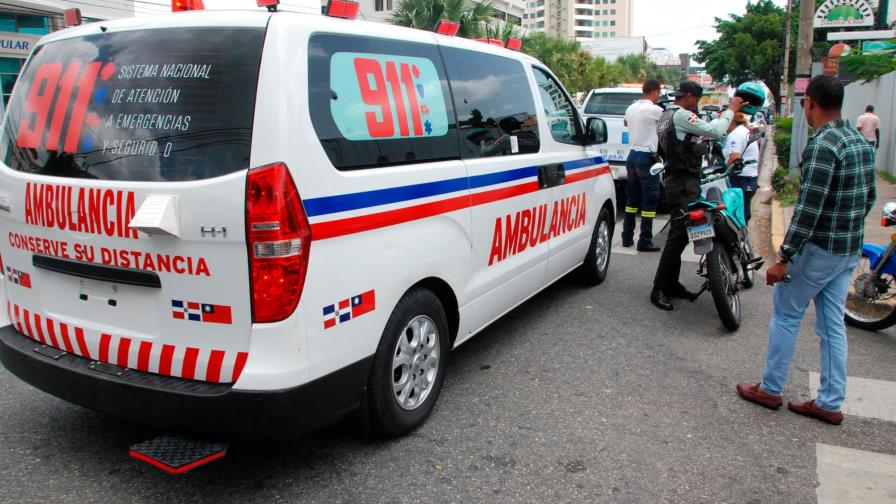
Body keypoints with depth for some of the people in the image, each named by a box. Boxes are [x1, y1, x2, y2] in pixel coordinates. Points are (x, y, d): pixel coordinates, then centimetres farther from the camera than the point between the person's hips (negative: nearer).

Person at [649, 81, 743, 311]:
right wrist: (730, 110, -4)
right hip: (684, 182, -11)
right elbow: (715, 132, -19)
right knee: (678, 236, -11)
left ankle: (672, 284, 18)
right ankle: (659, 290, -10)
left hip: (676, 180, 11)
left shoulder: (666, 115, 20)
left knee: (679, 234, 13)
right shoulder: (680, 115, -13)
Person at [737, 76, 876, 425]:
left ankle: (770, 390, 19)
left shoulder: (823, 146, -21)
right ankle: (830, 403, 21)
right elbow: (869, 198, 16)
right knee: (833, 324, 13)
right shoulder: (861, 141, 8)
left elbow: (808, 209, -25)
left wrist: (783, 258, -22)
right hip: (850, 251, 8)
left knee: (786, 316, 7)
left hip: (819, 249, -8)